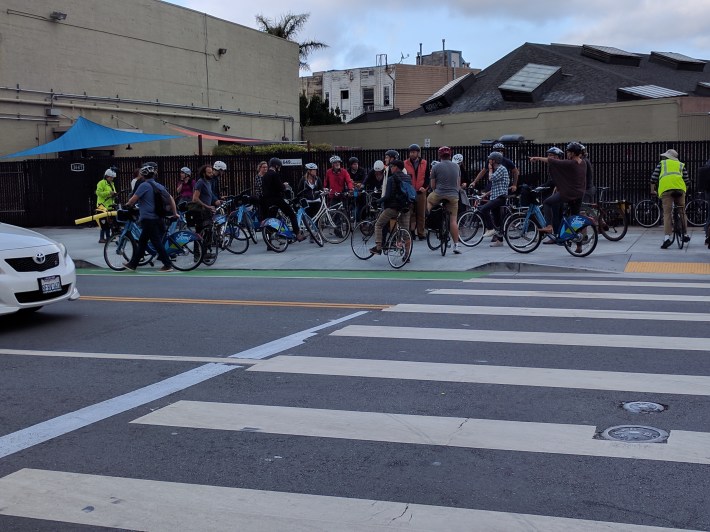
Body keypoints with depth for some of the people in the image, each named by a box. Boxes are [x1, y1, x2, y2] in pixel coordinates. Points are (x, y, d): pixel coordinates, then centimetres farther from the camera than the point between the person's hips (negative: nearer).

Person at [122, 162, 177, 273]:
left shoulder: (144, 185, -13)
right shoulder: (158, 186, 10)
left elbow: (133, 200, -13)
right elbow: (171, 199, 13)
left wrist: (127, 204, 9)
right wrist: (175, 213, 20)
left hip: (148, 219, -8)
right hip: (157, 218, 8)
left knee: (157, 242, -4)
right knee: (142, 242, 15)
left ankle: (168, 265, -3)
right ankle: (132, 264, 23)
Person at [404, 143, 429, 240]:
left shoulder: (424, 163, 7)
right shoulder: (405, 164, 3)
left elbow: (427, 177, 8)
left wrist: (424, 187, -7)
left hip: (421, 192, 1)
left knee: (421, 214, 3)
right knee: (410, 213, -2)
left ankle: (421, 233, 8)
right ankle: (411, 232, 3)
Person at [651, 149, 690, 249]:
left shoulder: (662, 163, 25)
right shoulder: (681, 165, 30)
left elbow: (654, 178, 17)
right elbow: (686, 181, 22)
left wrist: (652, 191, 28)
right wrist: (685, 190, 37)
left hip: (665, 188, -2)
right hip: (679, 187, 2)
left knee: (667, 214, -4)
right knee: (682, 212, 18)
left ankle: (667, 237, -17)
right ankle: (685, 235, 23)